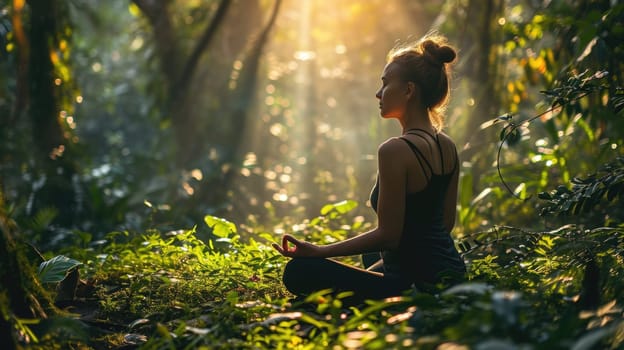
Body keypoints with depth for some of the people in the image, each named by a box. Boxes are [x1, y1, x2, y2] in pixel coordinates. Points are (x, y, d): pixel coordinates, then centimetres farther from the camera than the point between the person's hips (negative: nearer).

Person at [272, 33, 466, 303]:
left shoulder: (396, 150, -21)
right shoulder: (448, 147, 5)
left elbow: (388, 235, -21)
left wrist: (318, 251, -15)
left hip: (415, 286, -10)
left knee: (299, 271, -10)